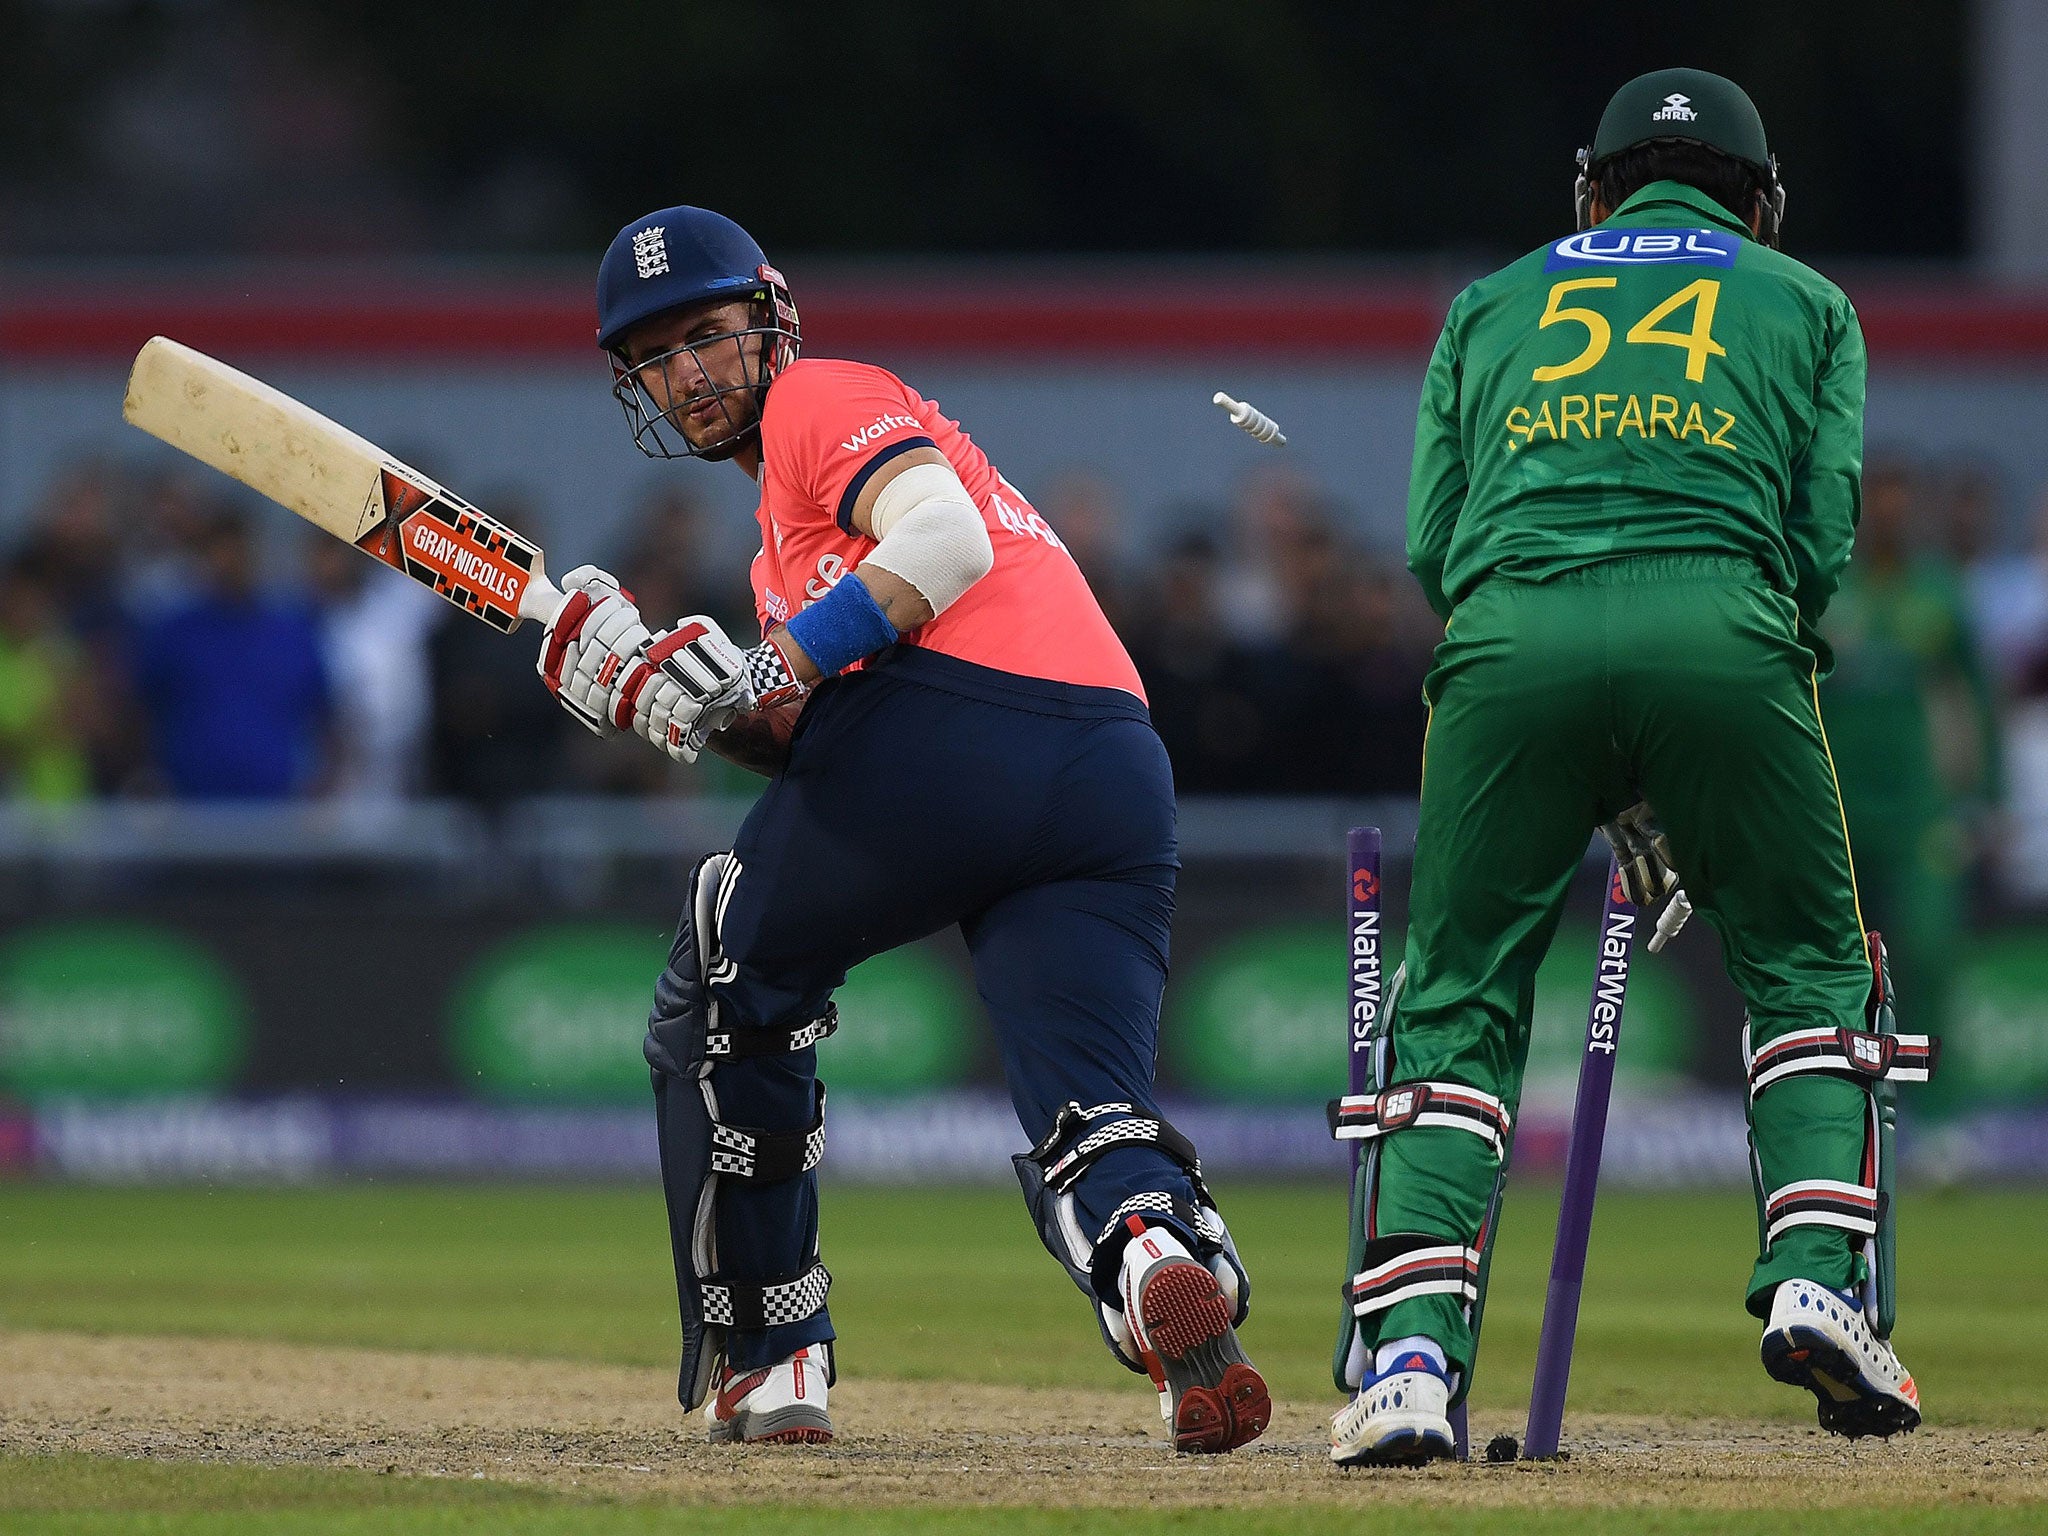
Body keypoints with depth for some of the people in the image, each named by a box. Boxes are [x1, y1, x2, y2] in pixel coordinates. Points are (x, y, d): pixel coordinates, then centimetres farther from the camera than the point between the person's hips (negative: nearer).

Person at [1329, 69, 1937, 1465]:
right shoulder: (1807, 304, 27)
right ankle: (1820, 1278, -2)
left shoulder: (1493, 306, 31)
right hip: (1720, 628, -1)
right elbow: (1821, 536, 14)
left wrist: (1608, 792, 23)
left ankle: (1410, 1351, -9)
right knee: (1810, 969, 17)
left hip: (1508, 637, 1)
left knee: (1457, 1007, 7)